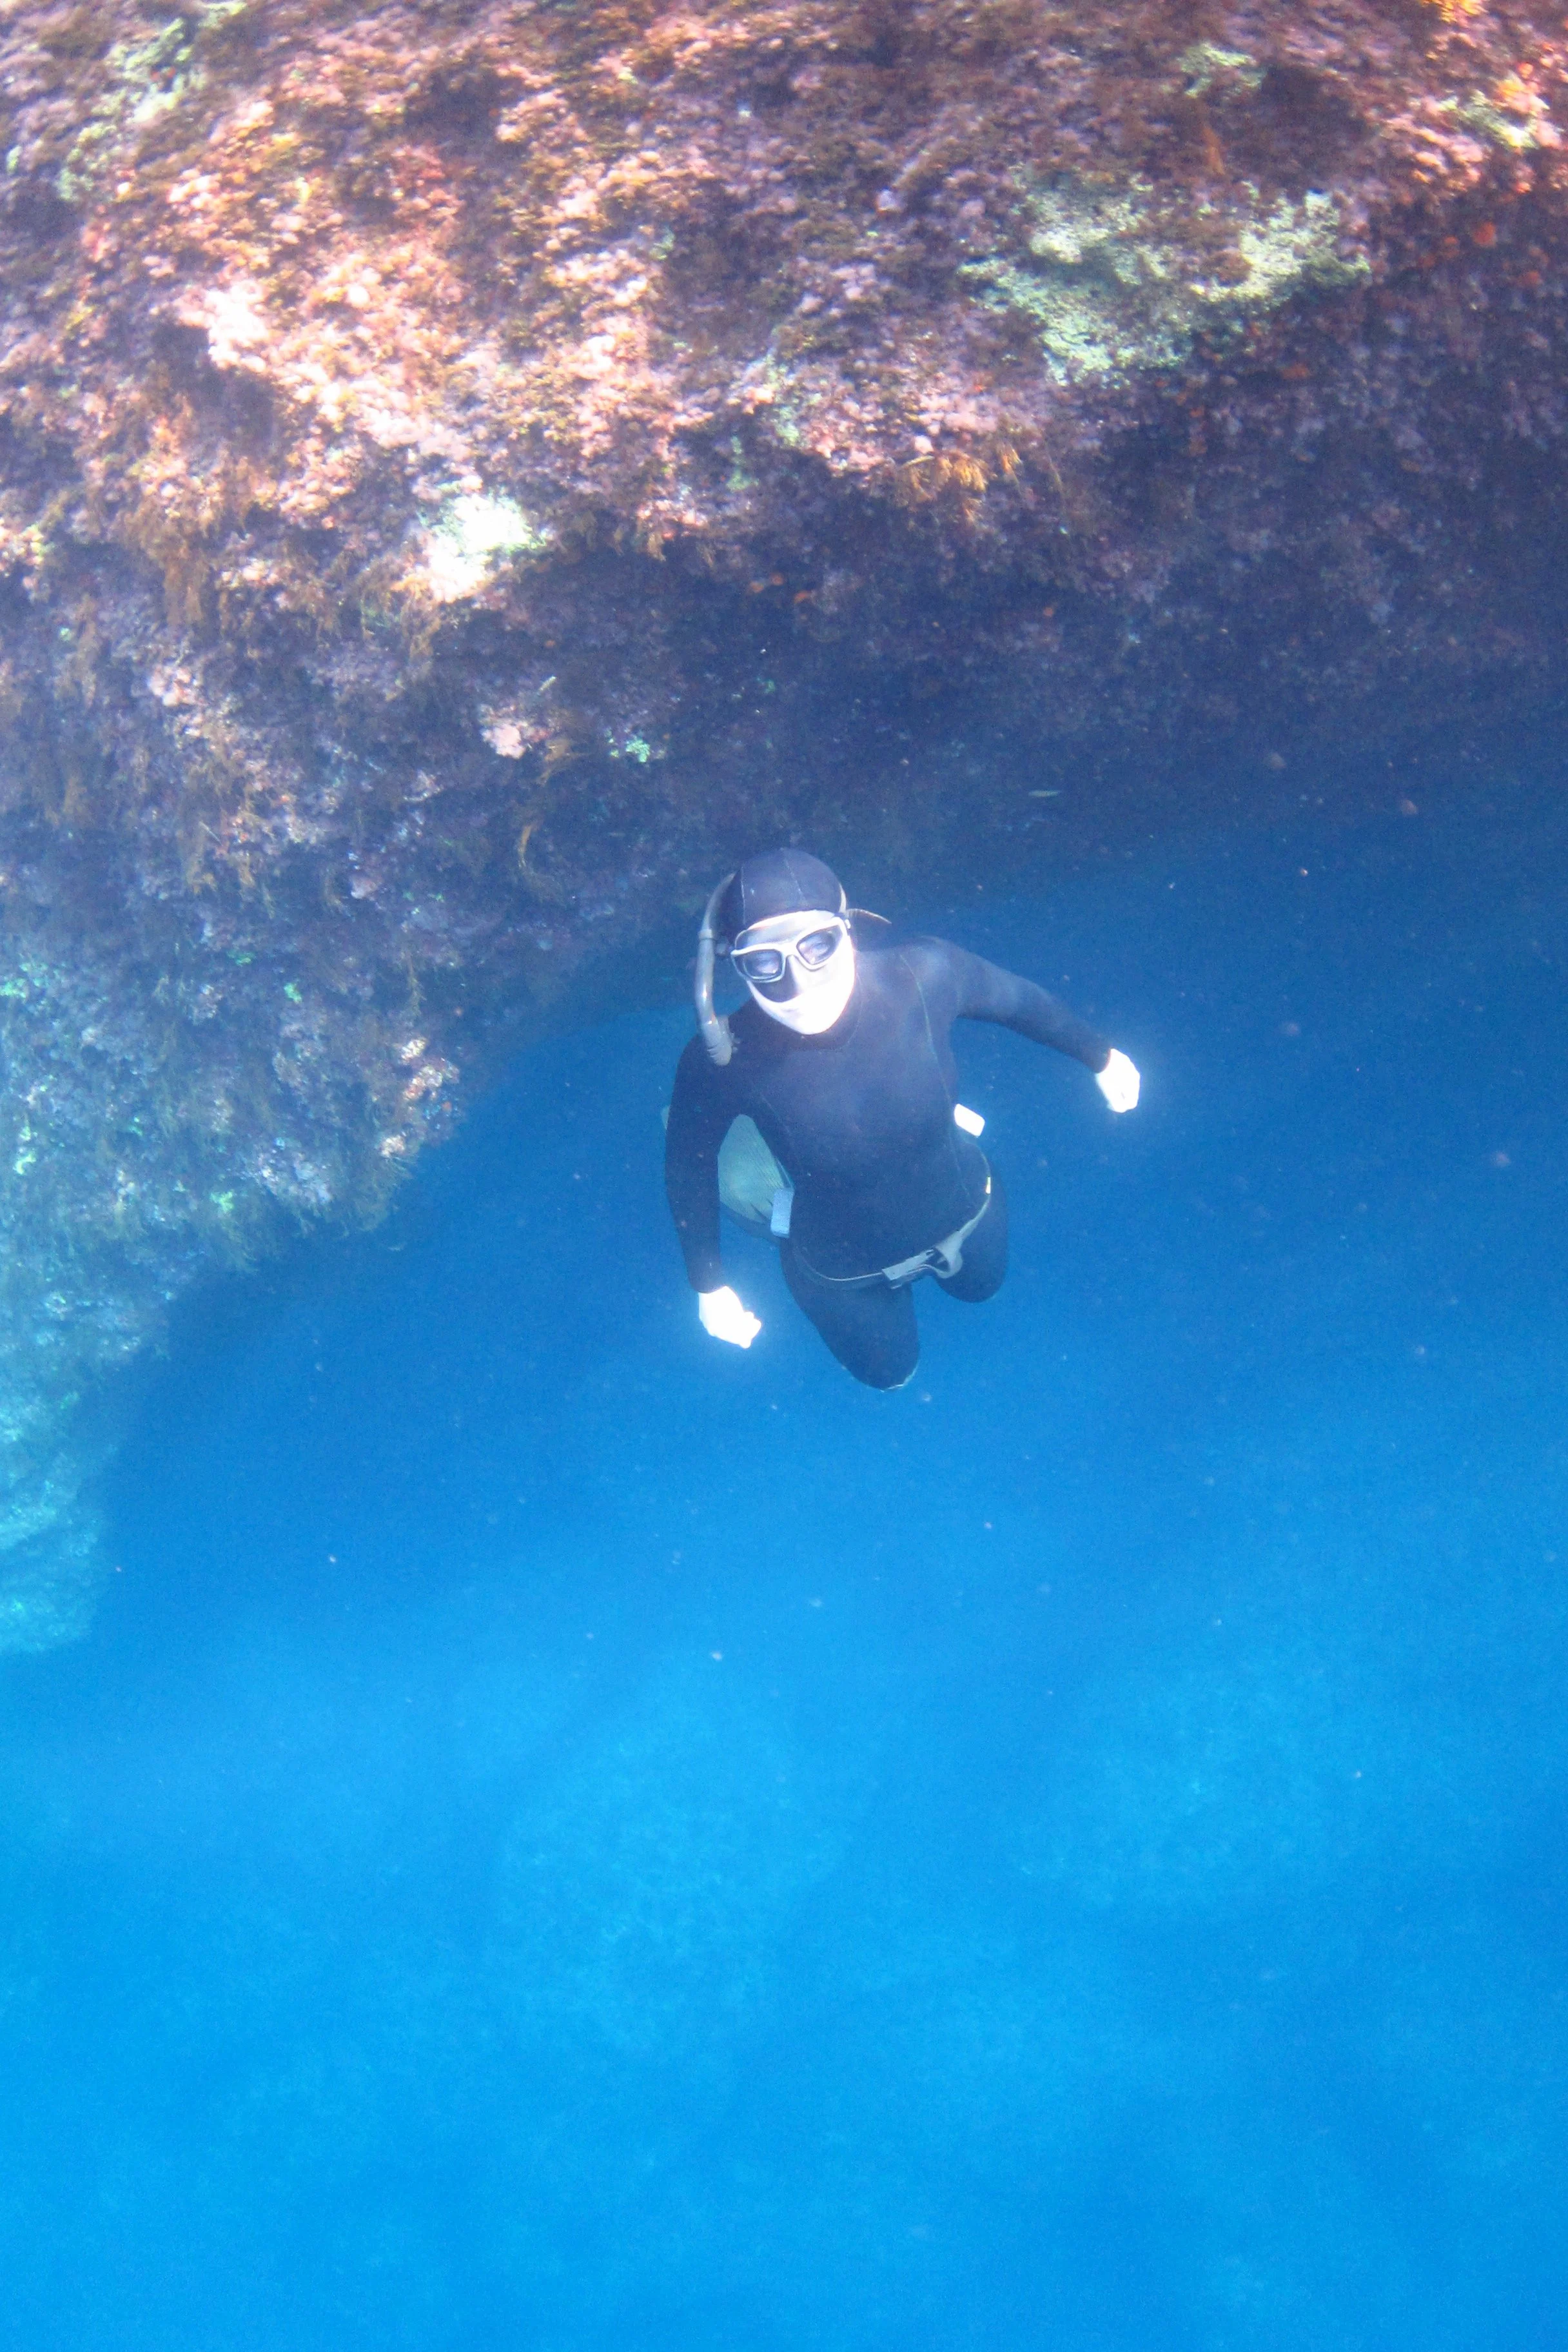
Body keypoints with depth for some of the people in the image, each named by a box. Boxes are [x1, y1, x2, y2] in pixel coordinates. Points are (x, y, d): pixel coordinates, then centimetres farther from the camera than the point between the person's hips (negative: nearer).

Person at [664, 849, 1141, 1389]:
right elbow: (688, 1163, -18)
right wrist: (709, 1286, -7)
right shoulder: (723, 1060, -38)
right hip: (842, 1272, -2)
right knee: (890, 1374, 31)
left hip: (962, 1212, 2)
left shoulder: (923, 975, -35)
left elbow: (1018, 998, -13)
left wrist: (1100, 1058, 4)